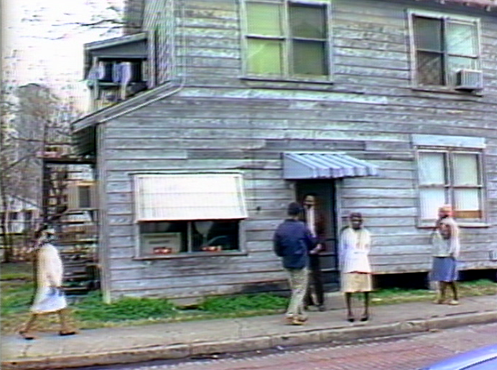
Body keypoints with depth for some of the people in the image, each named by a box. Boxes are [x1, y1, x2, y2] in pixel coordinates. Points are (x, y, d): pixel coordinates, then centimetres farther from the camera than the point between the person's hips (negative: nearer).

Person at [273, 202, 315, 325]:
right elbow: (311, 243, 0)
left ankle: (300, 314, 23)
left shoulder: (280, 228, -5)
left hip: (287, 263, 5)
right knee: (300, 290, 3)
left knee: (295, 289, 17)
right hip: (300, 262, -5)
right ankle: (291, 314, -5)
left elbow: (277, 248, -1)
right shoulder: (301, 227, -13)